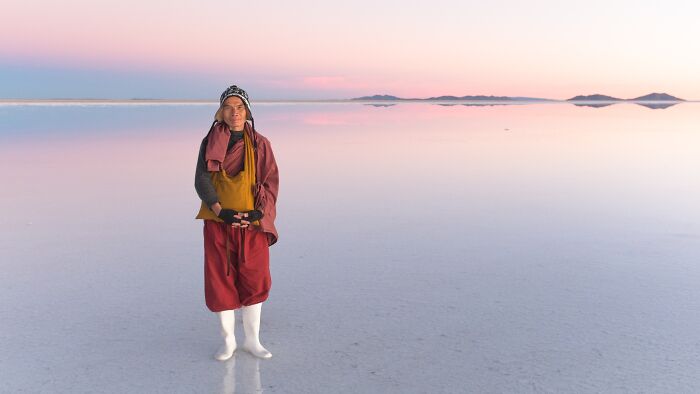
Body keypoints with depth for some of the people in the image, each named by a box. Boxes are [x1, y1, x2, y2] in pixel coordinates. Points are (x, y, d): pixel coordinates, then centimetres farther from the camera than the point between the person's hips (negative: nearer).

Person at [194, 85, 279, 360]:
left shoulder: (259, 144, 3)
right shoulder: (209, 143, 2)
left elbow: (271, 182, -1)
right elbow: (201, 180, -5)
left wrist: (259, 211, -16)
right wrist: (220, 210, -18)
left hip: (253, 224, 0)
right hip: (218, 224, 0)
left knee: (254, 282, 6)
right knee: (221, 282, 4)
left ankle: (252, 340, 22)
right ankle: (228, 341, 21)